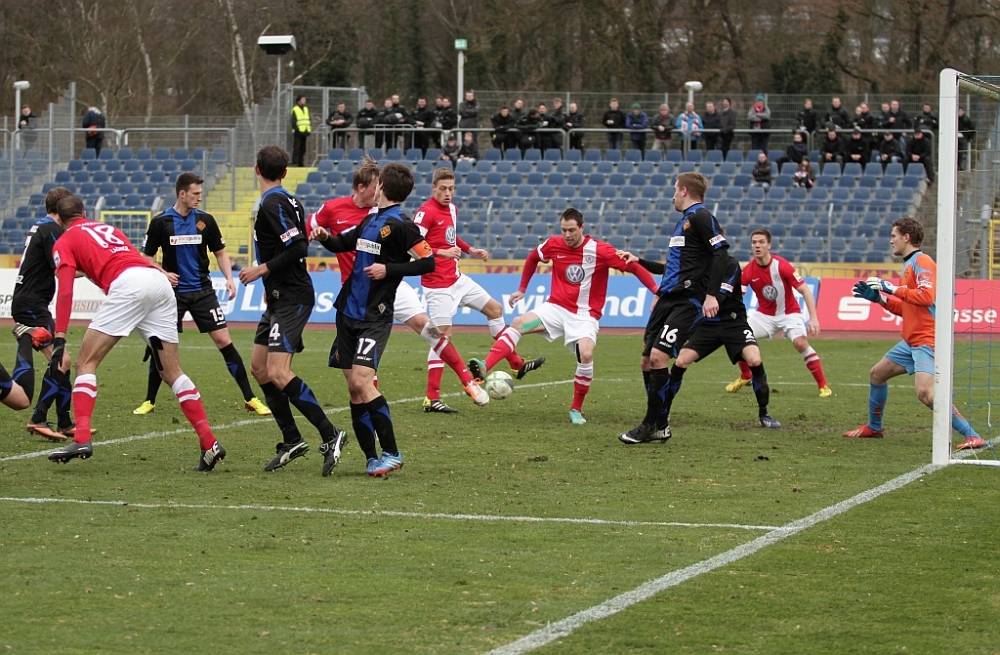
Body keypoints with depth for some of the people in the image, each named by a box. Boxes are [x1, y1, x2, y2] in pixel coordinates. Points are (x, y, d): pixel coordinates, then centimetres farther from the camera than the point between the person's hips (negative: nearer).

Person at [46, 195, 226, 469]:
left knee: (86, 362, 2)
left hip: (127, 284, -6)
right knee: (172, 372, 10)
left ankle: (82, 438, -13)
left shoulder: (65, 242, 16)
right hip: (160, 281, 6)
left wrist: (59, 339, -1)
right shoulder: (109, 229, 35)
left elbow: (65, 292, 4)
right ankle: (210, 443, 3)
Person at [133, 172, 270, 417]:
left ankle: (250, 399, 0)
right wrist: (162, 274, -13)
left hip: (202, 291, 1)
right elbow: (147, 257, 4)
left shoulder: (205, 220, 0)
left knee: (224, 341, -5)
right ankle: (149, 401, 15)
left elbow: (220, 252, 10)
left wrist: (229, 278, -4)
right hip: (173, 292, -1)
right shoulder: (160, 222, -5)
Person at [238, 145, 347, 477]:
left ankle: (330, 435, -16)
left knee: (278, 373, -18)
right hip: (282, 297, 10)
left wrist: (262, 269, -18)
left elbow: (297, 248, -24)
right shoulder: (288, 201, 13)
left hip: (291, 299, -10)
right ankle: (292, 441, 15)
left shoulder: (273, 204, -15)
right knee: (259, 368, 11)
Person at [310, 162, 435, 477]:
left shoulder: (400, 225, -10)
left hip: (374, 318, -8)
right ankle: (372, 459, 10)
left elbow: (427, 262, -13)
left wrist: (389, 269, -18)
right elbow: (344, 243, 29)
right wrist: (325, 238, 8)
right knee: (354, 388, 5)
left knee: (362, 381, -19)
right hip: (348, 311, 8)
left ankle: (391, 453, -11)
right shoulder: (370, 220, 13)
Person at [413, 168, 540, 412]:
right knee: (443, 335, -11)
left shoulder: (452, 208, 10)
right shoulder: (426, 212, -17)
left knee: (495, 309, 17)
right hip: (438, 286, -9)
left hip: (457, 279, 9)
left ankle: (516, 364, 30)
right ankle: (432, 399, -7)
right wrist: (442, 253, -31)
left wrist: (471, 250, 16)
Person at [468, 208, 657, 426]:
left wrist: (656, 291, -21)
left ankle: (576, 410, -5)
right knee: (518, 324, -20)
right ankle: (484, 367, -32)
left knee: (586, 355, -25)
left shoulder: (600, 251, -13)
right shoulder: (553, 245, -2)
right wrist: (522, 289, 21)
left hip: (585, 315, -3)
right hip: (556, 307, 3)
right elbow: (532, 259, 19)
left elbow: (633, 267, -12)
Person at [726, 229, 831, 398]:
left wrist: (813, 318, -27)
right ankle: (745, 377, 20)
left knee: (801, 343, -27)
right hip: (765, 314, 4)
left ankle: (823, 386, -17)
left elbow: (805, 290, -20)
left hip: (789, 313, -4)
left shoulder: (781, 266, -22)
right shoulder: (748, 271, -13)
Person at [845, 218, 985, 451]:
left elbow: (926, 296, -26)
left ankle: (971, 436, -23)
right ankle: (873, 427, 38)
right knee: (877, 374, 20)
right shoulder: (909, 265, 19)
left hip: (927, 340, -11)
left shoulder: (922, 262, -11)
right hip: (911, 341, 11)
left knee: (925, 392, -25)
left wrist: (892, 288, -21)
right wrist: (878, 298, 17)